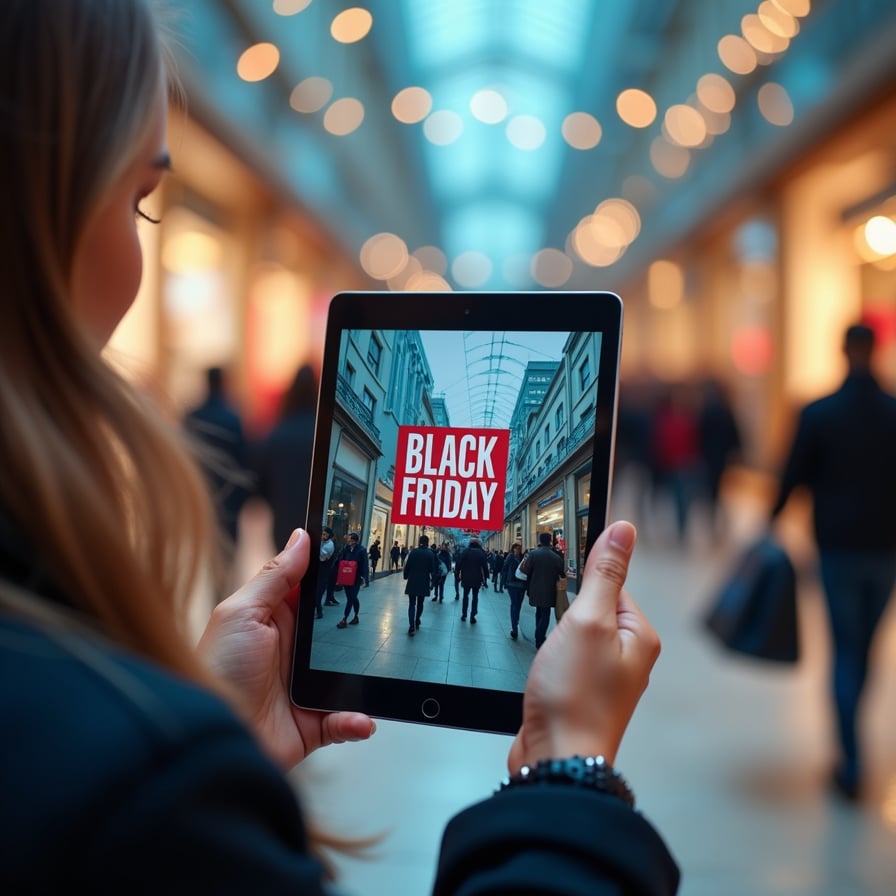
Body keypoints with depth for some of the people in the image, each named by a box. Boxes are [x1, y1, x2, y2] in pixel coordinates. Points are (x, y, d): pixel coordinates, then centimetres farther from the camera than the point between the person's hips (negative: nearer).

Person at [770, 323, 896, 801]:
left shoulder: (817, 413, -9)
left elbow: (794, 476, -3)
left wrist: (772, 520, 11)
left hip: (838, 547, -2)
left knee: (845, 650, 5)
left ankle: (851, 763, 1)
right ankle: (849, 740, 31)